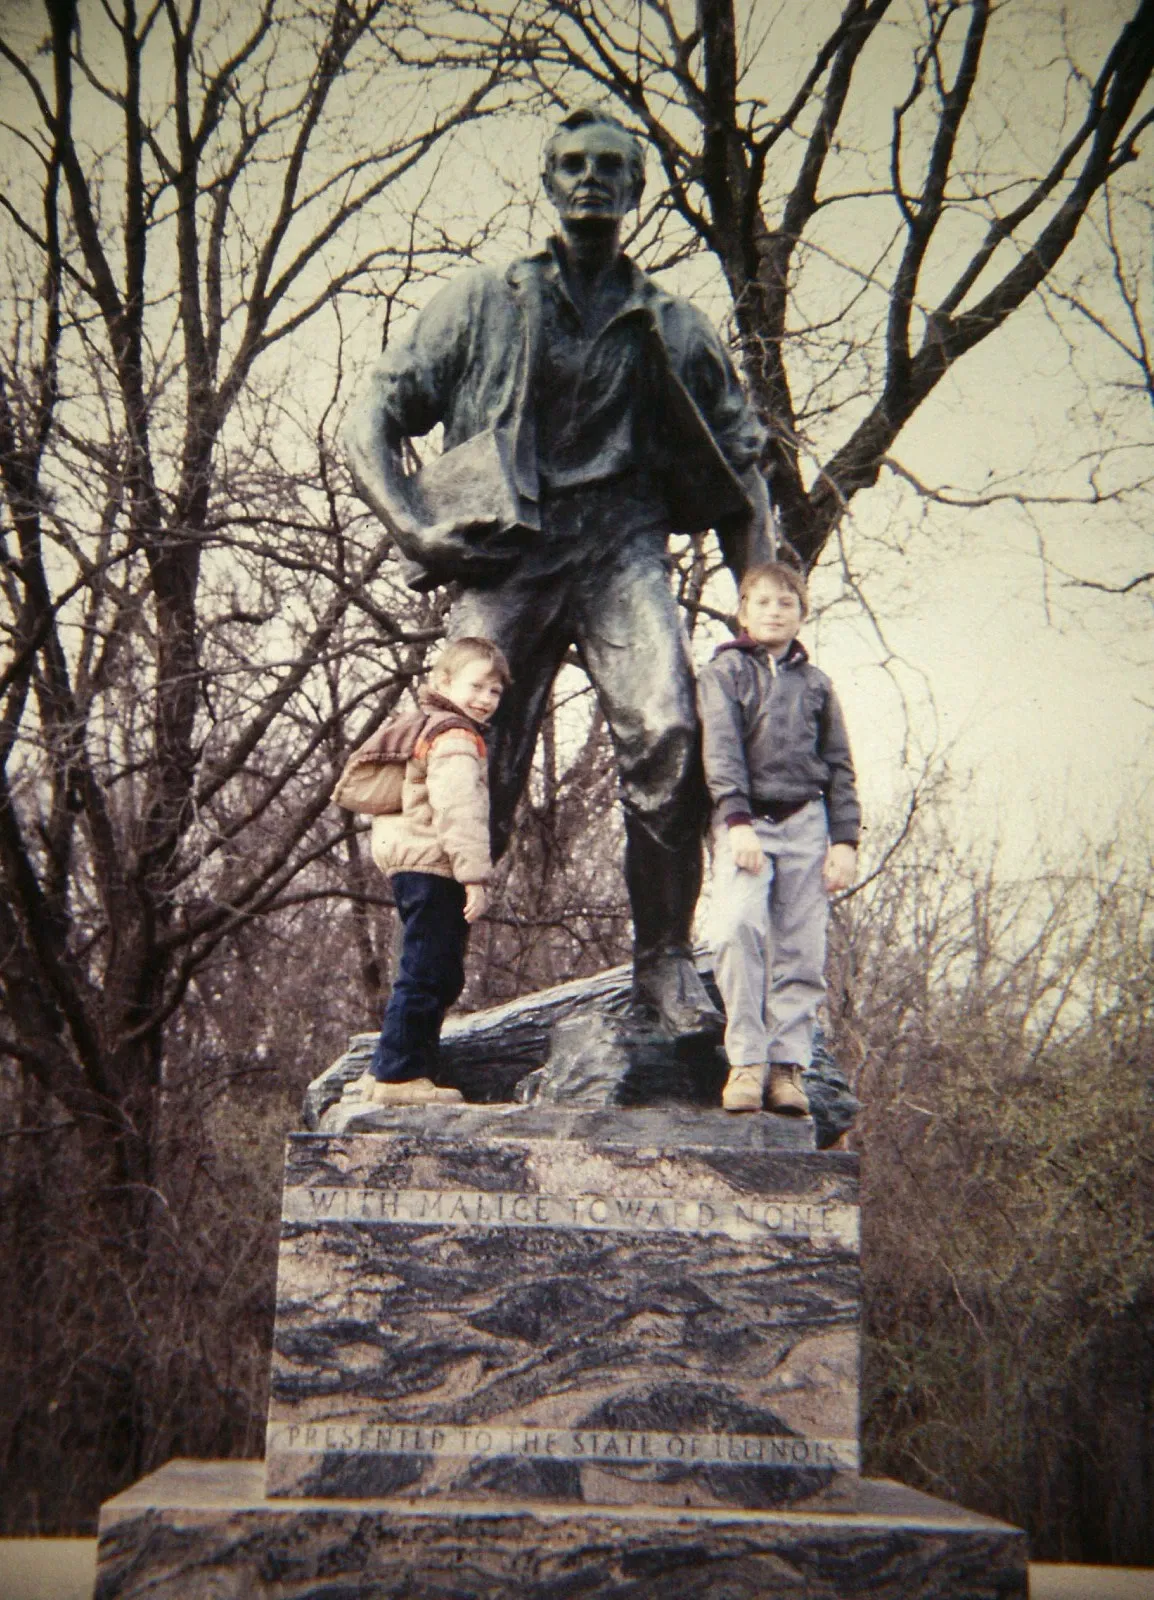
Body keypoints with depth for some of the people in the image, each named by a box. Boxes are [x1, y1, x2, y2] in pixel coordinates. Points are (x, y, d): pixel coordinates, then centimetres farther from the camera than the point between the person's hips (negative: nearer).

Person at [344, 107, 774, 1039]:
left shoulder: (675, 329, 19)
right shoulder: (483, 305, 16)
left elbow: (742, 471, 19)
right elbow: (373, 423, 12)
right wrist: (412, 527, -6)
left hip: (622, 550, 0)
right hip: (506, 554, 0)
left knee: (668, 730, -26)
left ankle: (665, 959, -15)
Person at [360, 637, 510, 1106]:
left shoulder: (429, 728, 25)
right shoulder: (456, 737, -10)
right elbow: (459, 809, -22)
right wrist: (475, 874, -27)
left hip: (412, 869, 11)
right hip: (435, 869, -11)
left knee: (436, 978, 17)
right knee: (427, 975, -8)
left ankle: (388, 1069, 21)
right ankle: (399, 1073, -6)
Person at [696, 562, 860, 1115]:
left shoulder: (816, 684, 16)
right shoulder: (723, 672, 7)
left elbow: (839, 766, 15)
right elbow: (721, 751, -5)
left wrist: (845, 840, 5)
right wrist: (738, 821, -18)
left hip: (806, 823, 3)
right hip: (744, 821, -3)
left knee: (801, 949, -2)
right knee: (738, 927, -24)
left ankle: (786, 1064, 4)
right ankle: (746, 1060, -18)